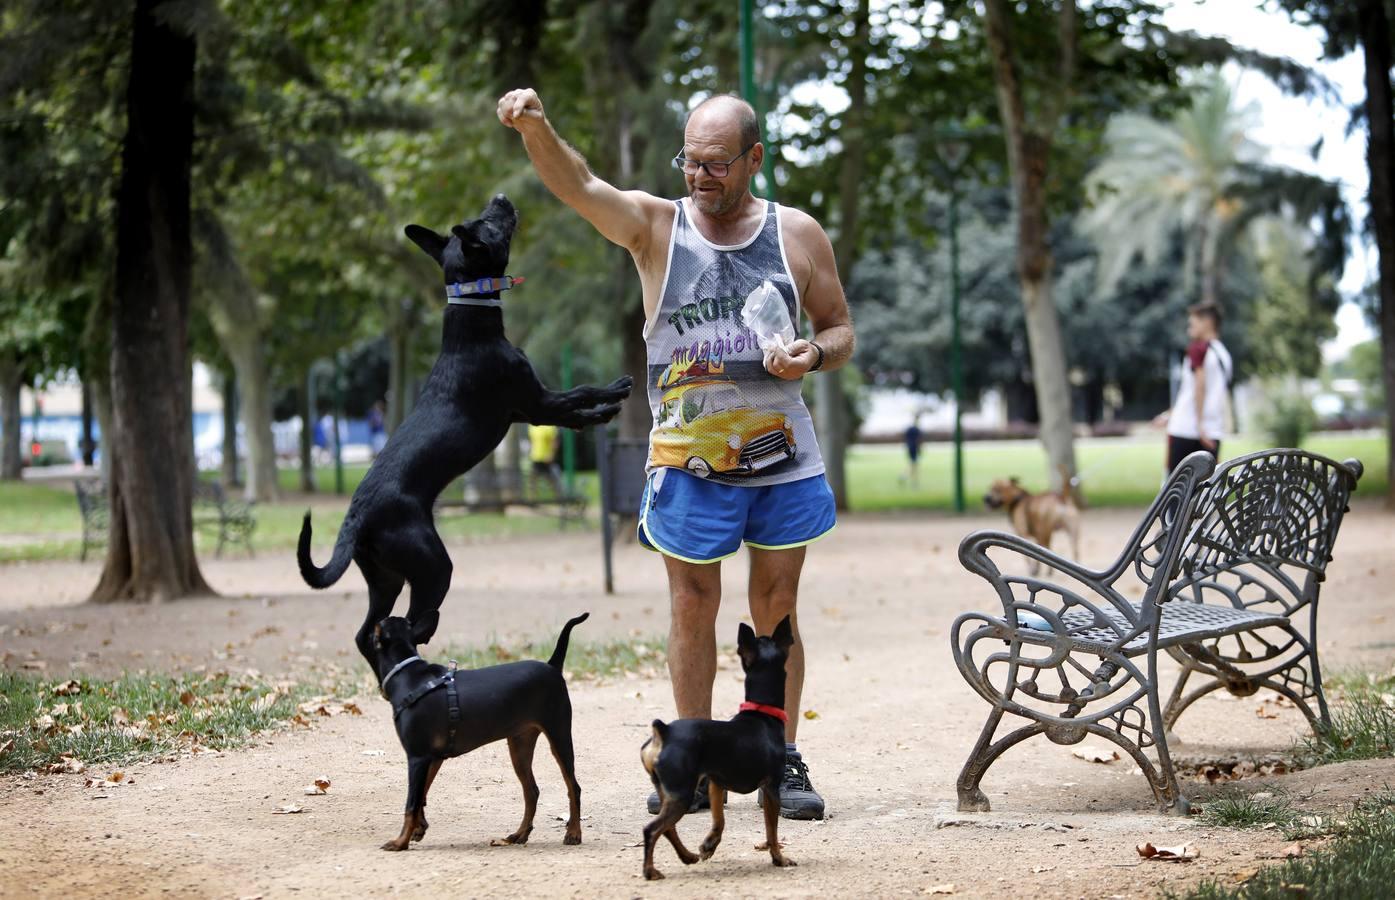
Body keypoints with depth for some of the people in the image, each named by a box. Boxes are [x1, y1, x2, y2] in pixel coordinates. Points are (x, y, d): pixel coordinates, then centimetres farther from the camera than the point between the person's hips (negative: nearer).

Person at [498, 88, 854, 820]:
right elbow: (576, 185, -18)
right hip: (686, 458, -1)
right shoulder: (655, 226, -1)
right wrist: (535, 129, -38)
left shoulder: (798, 235, 3)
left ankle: (783, 760, 14)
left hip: (781, 457, 1)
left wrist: (814, 355, -13)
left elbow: (840, 328, 11)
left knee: (776, 608, 7)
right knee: (693, 608, 6)